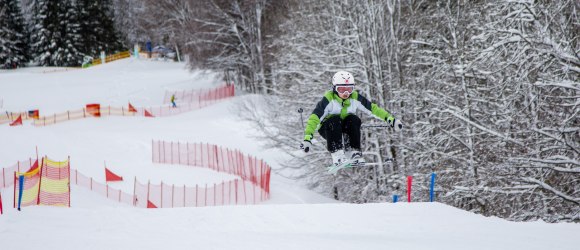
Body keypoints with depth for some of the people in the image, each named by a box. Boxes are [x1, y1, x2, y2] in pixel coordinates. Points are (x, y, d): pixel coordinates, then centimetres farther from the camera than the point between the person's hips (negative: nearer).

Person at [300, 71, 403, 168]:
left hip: (346, 127, 3)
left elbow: (373, 108, -6)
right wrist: (307, 138, -42)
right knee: (334, 120, -35)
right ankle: (337, 155, -38)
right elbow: (314, 118, -31)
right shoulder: (328, 99, -24)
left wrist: (390, 119, -13)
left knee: (354, 120, -28)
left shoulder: (355, 97, -13)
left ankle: (353, 152, -25)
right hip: (327, 128, -3)